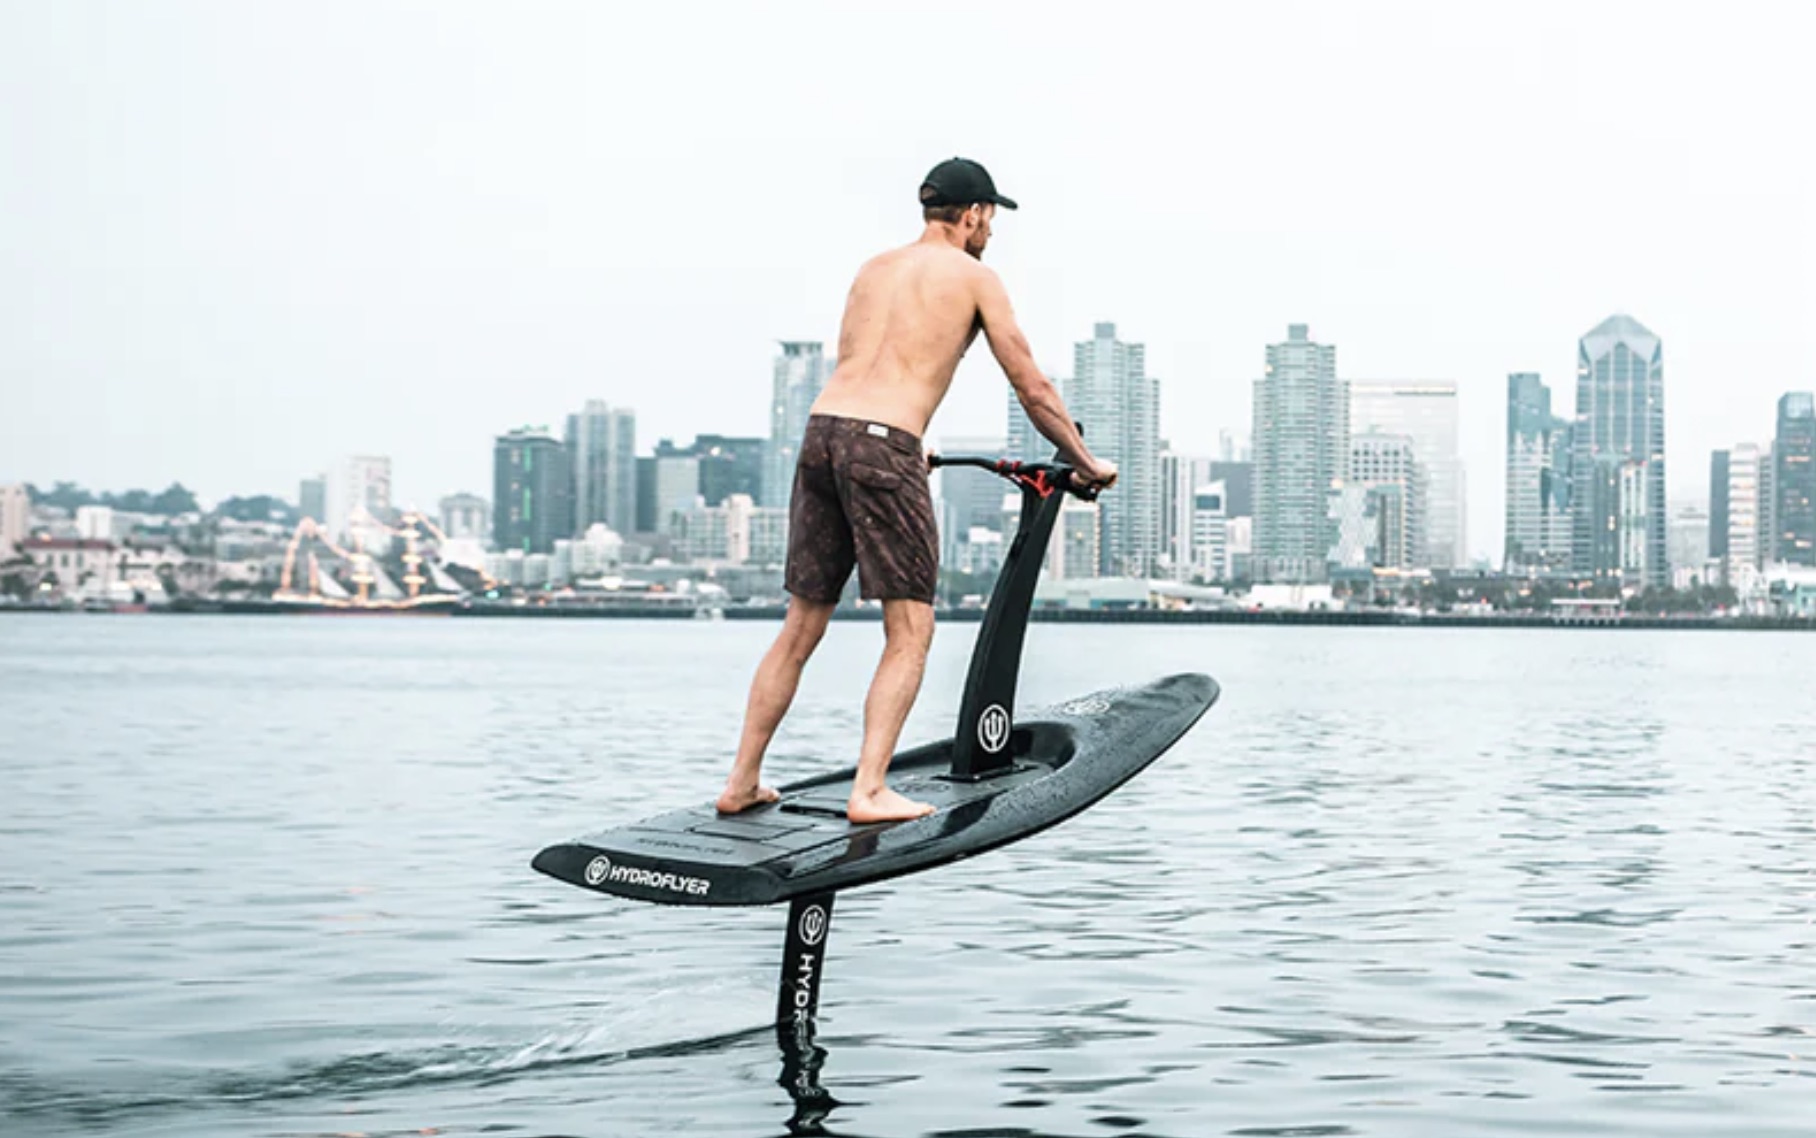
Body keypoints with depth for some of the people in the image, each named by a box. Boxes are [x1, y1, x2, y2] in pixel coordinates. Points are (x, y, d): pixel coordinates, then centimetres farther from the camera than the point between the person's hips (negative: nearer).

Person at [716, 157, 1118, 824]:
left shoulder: (872, 269, 24)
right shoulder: (973, 276, 8)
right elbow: (1033, 391, 10)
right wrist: (1086, 463, 22)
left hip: (821, 429, 6)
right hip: (883, 444, -6)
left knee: (801, 628, 14)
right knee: (909, 635, 1)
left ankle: (741, 783, 15)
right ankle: (869, 792, -9)